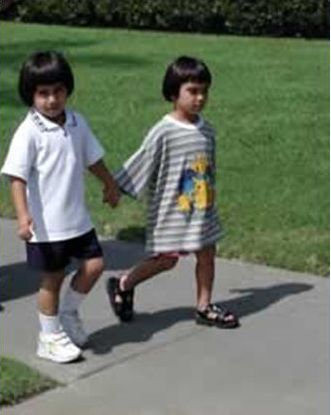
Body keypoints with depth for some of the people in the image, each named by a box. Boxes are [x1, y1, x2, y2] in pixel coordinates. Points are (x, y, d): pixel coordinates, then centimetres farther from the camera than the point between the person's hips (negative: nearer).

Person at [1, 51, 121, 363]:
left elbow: (93, 159, 17)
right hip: (45, 224, -6)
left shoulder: (77, 123, 1)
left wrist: (110, 185, 29)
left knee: (94, 265, 7)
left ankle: (68, 312, 31)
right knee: (52, 279, 6)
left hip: (77, 218, 6)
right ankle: (50, 337, 24)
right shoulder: (29, 132, -17)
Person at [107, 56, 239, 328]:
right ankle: (123, 285, 19)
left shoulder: (206, 130, 3)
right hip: (171, 211, -6)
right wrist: (115, 189, -12)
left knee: (206, 254, 9)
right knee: (166, 259, -1)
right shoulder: (163, 132, -17)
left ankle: (204, 307, 23)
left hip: (203, 210, 6)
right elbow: (140, 165, -12)